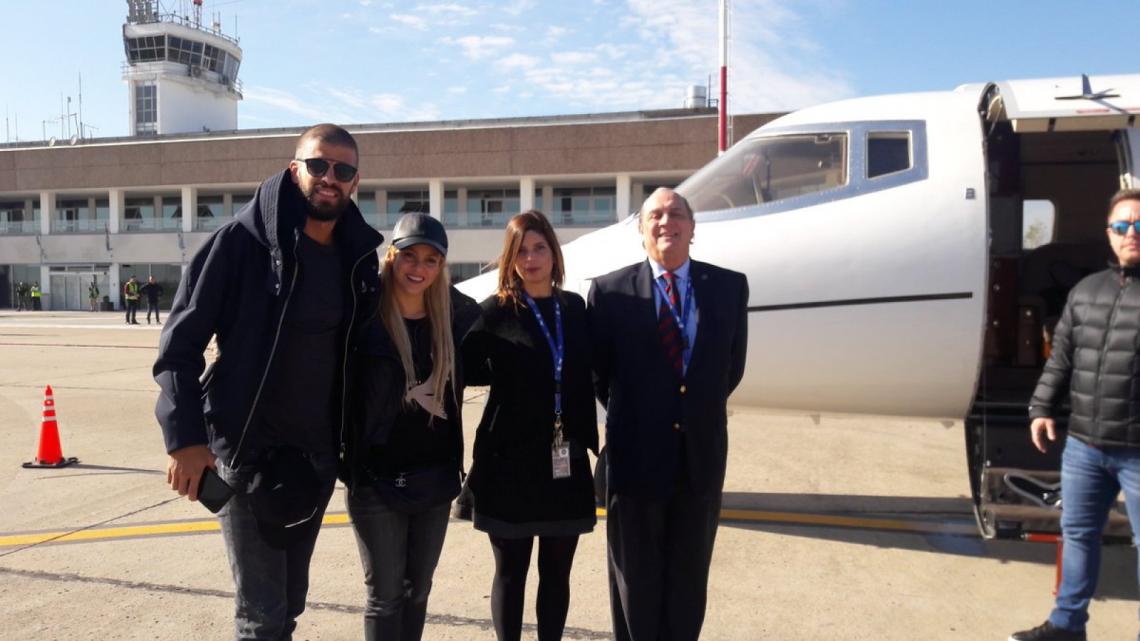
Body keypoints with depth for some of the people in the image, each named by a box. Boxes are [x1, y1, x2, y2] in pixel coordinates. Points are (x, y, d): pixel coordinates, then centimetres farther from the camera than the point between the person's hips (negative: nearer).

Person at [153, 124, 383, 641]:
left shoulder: (358, 257, 4)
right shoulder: (243, 240, -11)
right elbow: (180, 342, -10)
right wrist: (185, 437, -17)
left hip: (316, 457, 5)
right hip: (248, 453, -5)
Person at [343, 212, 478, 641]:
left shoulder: (455, 314, 2)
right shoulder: (364, 313, -11)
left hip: (435, 476, 4)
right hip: (377, 477, -4)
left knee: (418, 589, 17)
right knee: (385, 593, 6)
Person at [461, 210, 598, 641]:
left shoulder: (574, 307, 7)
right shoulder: (496, 311, -4)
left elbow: (584, 380, 9)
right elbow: (465, 368, -8)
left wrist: (590, 441, 6)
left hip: (565, 460, 3)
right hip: (510, 459, -3)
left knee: (556, 571, 12)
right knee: (511, 570, 9)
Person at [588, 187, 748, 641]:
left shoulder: (729, 286, 1)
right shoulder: (611, 291, -5)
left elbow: (733, 365, 8)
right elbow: (598, 370, 2)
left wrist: (700, 411, 7)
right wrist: (628, 418, 6)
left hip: (702, 451, 2)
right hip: (636, 452, -2)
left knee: (689, 574, 15)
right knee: (636, 576, 13)